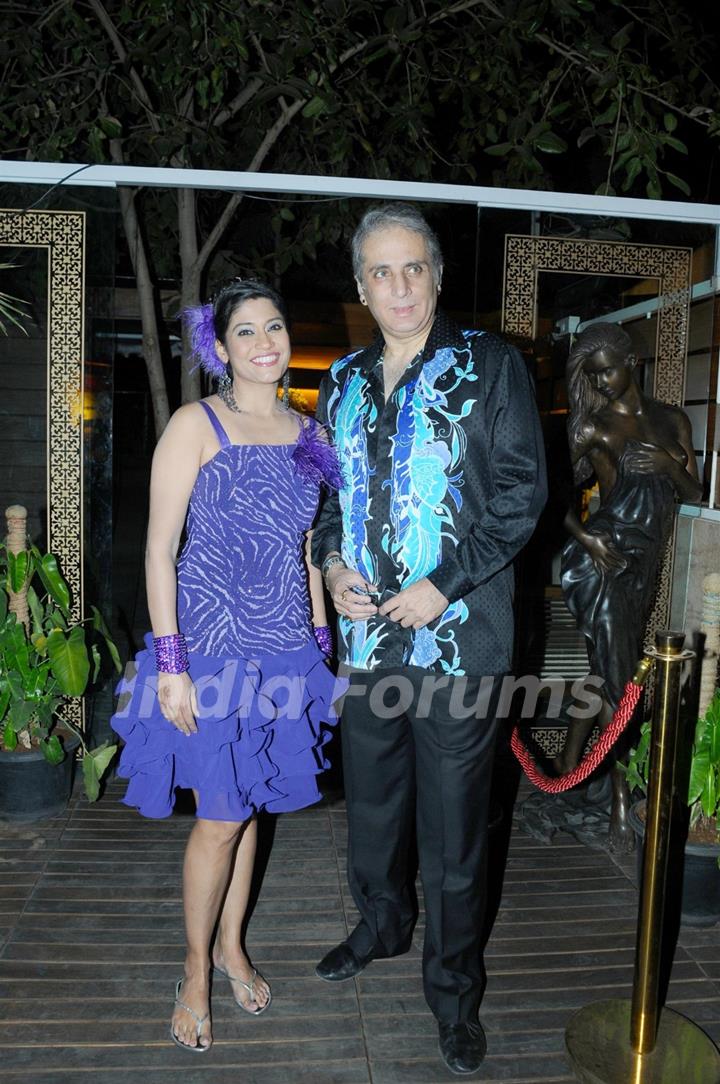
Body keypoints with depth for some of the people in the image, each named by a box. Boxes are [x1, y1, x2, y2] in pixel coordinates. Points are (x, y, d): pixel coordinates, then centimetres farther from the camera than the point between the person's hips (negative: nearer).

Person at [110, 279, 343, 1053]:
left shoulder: (306, 432, 8)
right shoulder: (196, 425, -8)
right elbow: (159, 549, -10)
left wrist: (320, 641, 12)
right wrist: (170, 663, -14)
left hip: (282, 649, 5)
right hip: (212, 646, -5)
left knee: (251, 805, 16)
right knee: (222, 816, 3)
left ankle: (231, 948, 37)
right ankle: (197, 971, 27)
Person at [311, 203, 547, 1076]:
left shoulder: (490, 367, -4)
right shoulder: (344, 383, 11)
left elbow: (521, 490, -9)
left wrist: (443, 586, -15)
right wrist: (331, 562, -2)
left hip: (457, 635, -5)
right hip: (367, 632, 5)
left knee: (452, 820, 5)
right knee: (371, 796, 20)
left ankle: (454, 987, 26)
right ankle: (382, 923, 45)